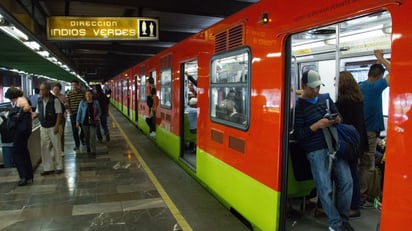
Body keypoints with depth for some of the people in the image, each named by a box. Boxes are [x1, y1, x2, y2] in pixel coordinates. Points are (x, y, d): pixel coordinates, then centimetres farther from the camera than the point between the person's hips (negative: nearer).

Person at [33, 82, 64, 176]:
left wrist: (57, 126, -18)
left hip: (53, 127, -6)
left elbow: (59, 114, -13)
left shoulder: (55, 100, -12)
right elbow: (37, 112, 13)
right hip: (43, 127, 6)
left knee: (56, 147, 4)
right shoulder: (40, 100, 5)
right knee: (44, 147, 7)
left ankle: (59, 167, 16)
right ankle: (48, 168, 18)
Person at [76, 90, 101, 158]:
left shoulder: (96, 102, 2)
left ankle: (93, 152, -5)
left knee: (92, 137, -8)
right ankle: (88, 150, 30)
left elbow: (99, 111, 10)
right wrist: (77, 121, -1)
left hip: (93, 122, -1)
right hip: (85, 122, 1)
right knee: (86, 137, 11)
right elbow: (79, 112, 3)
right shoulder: (82, 103, 0)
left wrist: (98, 116, -10)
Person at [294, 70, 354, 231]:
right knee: (325, 189, -5)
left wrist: (337, 119, -2)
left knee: (346, 182, 3)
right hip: (316, 151, -5)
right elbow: (298, 134, -10)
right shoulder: (298, 106, -5)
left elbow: (337, 115, 22)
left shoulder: (326, 97, 12)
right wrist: (316, 125, -21)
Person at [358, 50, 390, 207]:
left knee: (360, 165, 17)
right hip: (369, 132, -8)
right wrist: (381, 59, 0)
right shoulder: (376, 87, -14)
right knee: (367, 167, 1)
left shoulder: (359, 87, 7)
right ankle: (361, 198, 7)